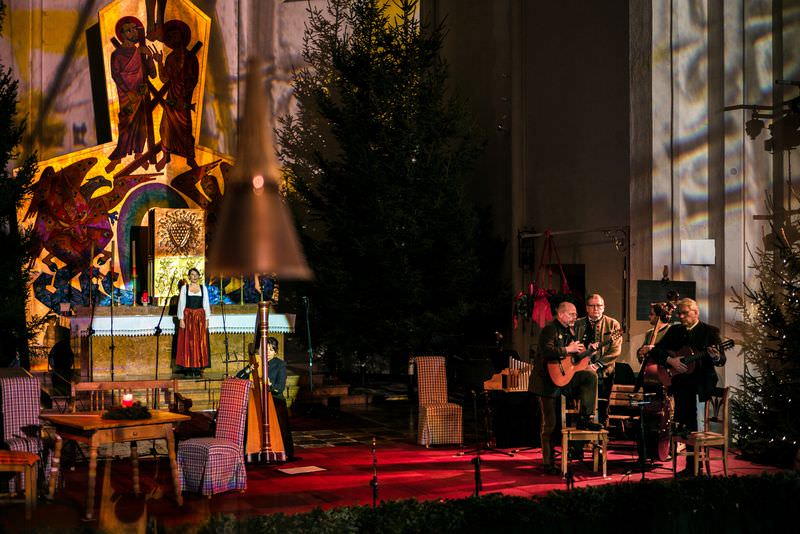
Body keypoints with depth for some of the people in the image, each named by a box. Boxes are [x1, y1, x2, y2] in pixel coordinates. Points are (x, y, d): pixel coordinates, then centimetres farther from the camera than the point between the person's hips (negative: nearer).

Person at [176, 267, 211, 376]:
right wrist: (181, 319, -7)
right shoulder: (184, 288, 4)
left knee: (200, 342, -1)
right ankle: (188, 368, 0)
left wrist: (206, 319, 1)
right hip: (188, 317, -1)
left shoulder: (203, 288, 8)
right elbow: (181, 304, 2)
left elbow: (206, 304, 8)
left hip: (200, 317, 1)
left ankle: (198, 368, 2)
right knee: (188, 342, -3)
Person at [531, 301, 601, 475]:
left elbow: (577, 353, 20)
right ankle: (548, 463, 6)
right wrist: (568, 350, -22)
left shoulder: (573, 331, 12)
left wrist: (586, 351, 0)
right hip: (548, 380, -7)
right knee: (549, 423, -3)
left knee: (591, 375, -15)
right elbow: (547, 351, -30)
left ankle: (584, 418, -9)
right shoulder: (550, 330, -13)